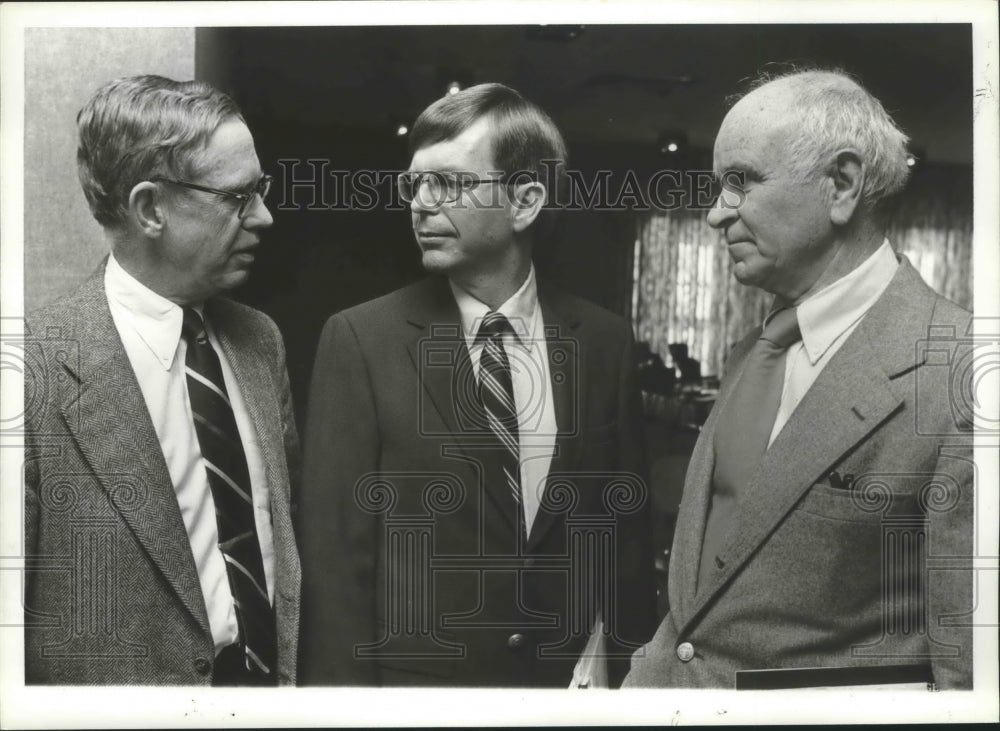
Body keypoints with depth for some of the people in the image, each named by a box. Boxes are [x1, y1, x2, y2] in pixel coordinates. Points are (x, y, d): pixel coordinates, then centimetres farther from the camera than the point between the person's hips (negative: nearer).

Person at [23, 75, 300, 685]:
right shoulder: (40, 369, -19)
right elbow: (8, 613, -16)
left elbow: (286, 515, 8)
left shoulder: (261, 338, 0)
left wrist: (296, 668, 3)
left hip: (276, 677, 6)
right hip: (121, 692, -5)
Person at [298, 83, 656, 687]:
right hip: (412, 676, -2)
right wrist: (345, 684, -13)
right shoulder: (361, 341, -10)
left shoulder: (604, 341, -3)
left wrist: (610, 652, -4)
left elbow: (626, 523, 5)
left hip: (569, 681, 2)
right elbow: (335, 550, -10)